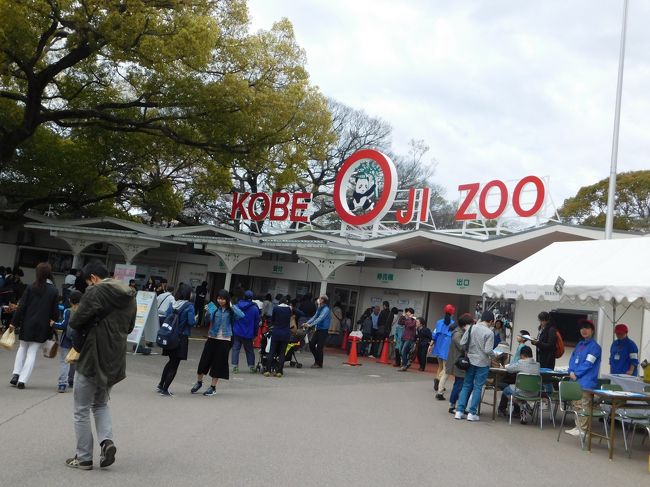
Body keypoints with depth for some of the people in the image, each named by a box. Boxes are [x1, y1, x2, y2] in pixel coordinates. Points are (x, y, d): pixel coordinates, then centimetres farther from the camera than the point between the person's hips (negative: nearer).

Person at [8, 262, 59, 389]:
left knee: (22, 348, 20)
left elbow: (21, 307, -5)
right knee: (32, 352, 6)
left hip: (27, 324, 0)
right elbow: (55, 312, -2)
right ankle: (22, 380, 0)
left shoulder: (31, 288, -4)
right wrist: (52, 325, 8)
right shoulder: (54, 291, -3)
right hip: (42, 327, 0)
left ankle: (16, 374, 9)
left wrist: (14, 322, -1)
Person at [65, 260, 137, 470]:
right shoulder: (129, 295, 7)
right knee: (101, 404, 24)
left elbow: (74, 322, -15)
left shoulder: (95, 292, -16)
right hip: (115, 360, 7)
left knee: (82, 410, 9)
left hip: (92, 358, -7)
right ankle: (107, 440, 3)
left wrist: (87, 326, 5)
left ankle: (84, 458, 15)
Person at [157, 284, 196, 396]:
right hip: (182, 337, -6)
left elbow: (166, 318, 5)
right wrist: (195, 319, 2)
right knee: (175, 364, 4)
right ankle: (165, 389, 7)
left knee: (171, 361, 23)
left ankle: (161, 385, 26)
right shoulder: (189, 306, -13)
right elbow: (191, 322, -18)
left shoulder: (173, 304, 4)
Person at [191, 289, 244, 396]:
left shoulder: (230, 311, -5)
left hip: (224, 340, -2)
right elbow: (209, 320, -9)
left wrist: (232, 306, -15)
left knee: (218, 363, 5)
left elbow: (241, 316, -21)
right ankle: (199, 382, 30)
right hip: (212, 338, 2)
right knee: (204, 360, 7)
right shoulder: (214, 309, 0)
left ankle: (213, 387, 19)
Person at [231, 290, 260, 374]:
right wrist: (255, 333, 9)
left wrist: (232, 330, 12)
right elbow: (256, 323, -2)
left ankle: (235, 366, -2)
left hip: (237, 332, 1)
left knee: (235, 348, 5)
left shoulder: (237, 306, 0)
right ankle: (251, 367, 18)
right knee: (249, 350, 12)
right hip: (248, 334, 0)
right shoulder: (255, 309, -6)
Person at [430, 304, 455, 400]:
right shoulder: (454, 324, -8)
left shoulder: (439, 322, 5)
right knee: (445, 371, -2)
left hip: (439, 348, 5)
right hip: (448, 349, -5)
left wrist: (431, 345, 15)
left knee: (441, 366, 28)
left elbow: (435, 335, 7)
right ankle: (439, 392, -11)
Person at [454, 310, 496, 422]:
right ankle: (472, 413, 7)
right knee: (477, 388, 5)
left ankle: (459, 411, 8)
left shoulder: (471, 328, -1)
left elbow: (462, 343, -2)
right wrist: (494, 355, 3)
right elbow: (488, 350, -17)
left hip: (470, 361, 4)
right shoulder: (489, 333, -13)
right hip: (482, 363, -4)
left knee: (466, 386, 12)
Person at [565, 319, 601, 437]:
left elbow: (588, 364, -12)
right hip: (575, 379, 8)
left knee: (584, 406, -6)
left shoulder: (595, 347, -5)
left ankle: (583, 430, -1)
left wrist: (576, 374, -10)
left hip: (586, 382, -7)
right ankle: (578, 426, 20)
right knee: (576, 404, 11)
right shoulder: (579, 344, 17)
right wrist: (571, 372, -3)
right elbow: (572, 359, 14)